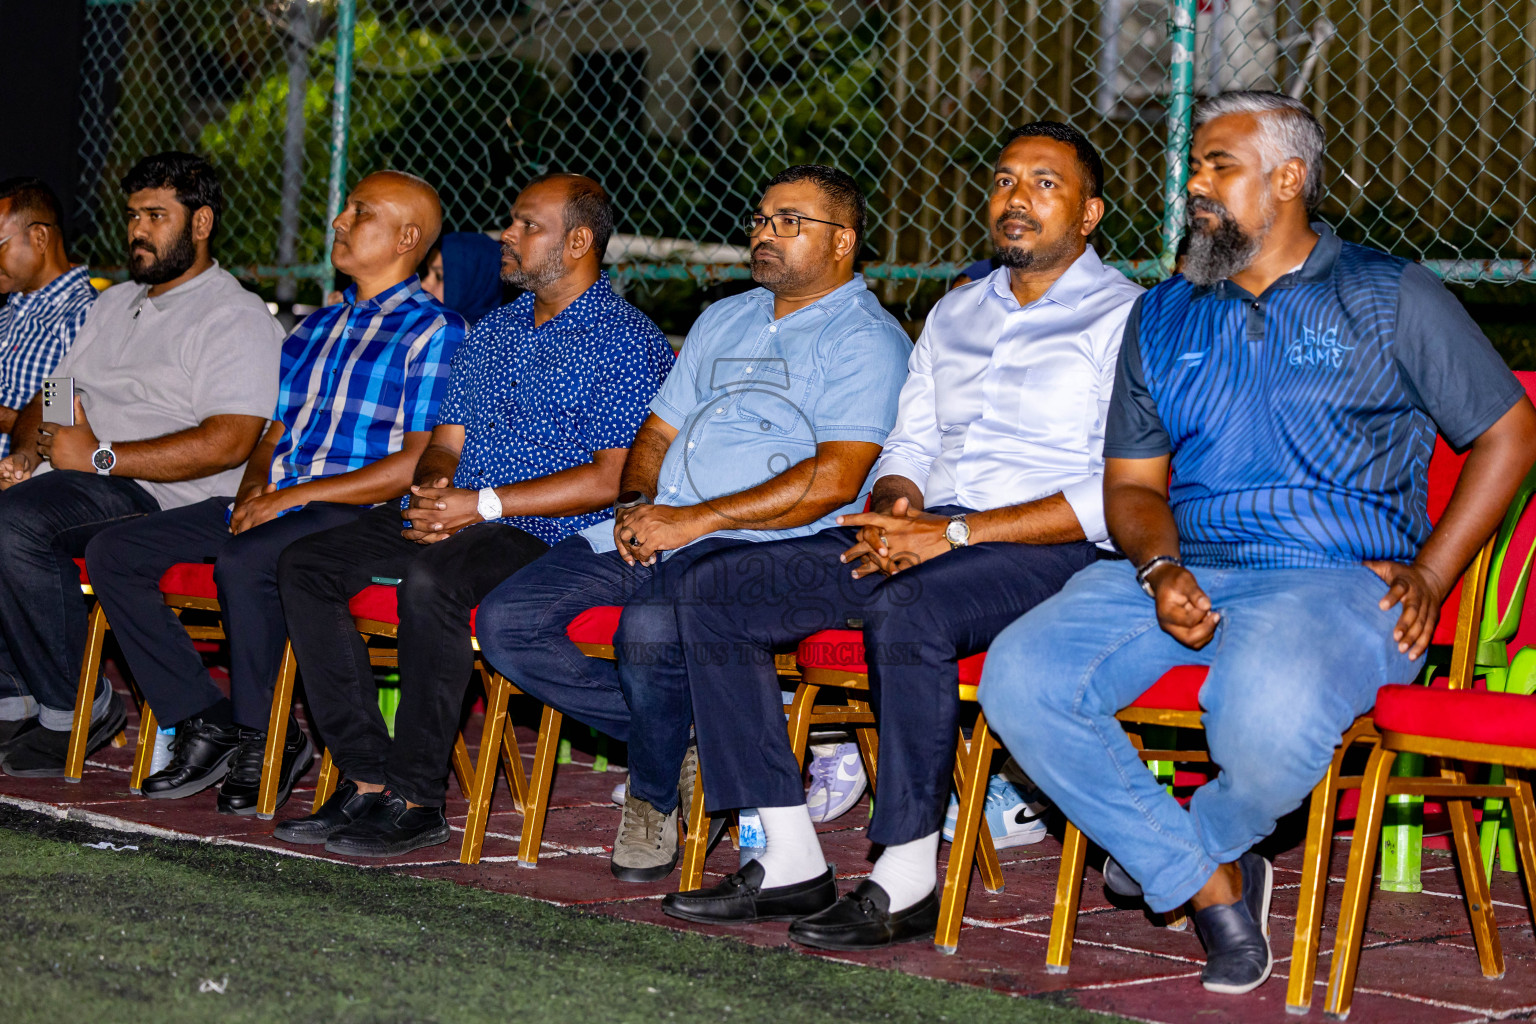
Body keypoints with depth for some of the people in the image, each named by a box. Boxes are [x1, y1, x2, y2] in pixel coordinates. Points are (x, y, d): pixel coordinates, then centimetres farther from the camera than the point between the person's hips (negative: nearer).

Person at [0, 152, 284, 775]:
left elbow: (228, 442, -17)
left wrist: (102, 458, -18)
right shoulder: (115, 304, 25)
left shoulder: (237, 318, -3)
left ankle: (74, 706, -19)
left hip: (163, 494, -8)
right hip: (71, 478, 8)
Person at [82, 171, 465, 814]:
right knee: (113, 552, -9)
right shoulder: (316, 328, 24)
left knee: (243, 561, -38)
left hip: (357, 514, -8)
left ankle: (266, 739, -18)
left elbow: (420, 464, -12)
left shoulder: (435, 331, -3)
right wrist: (254, 489, 0)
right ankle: (205, 723, -8)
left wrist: (297, 494, -15)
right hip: (271, 504, 8)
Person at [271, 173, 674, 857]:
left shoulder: (628, 342, -4)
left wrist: (485, 504, -17)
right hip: (450, 517, 8)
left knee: (431, 580, -37)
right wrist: (434, 484, -5)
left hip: (547, 536, -8)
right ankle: (368, 779, -15)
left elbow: (611, 479, -13)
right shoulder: (493, 330, 21)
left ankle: (416, 800, -27)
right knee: (304, 565, -11)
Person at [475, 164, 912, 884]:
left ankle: (656, 794, -8)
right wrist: (635, 505, 1)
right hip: (651, 530, 8)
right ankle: (688, 742, -3)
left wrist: (695, 520, -17)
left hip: (757, 546, -8)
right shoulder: (724, 320, 25)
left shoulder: (866, 340, -1)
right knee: (506, 622, -12)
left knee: (651, 631, -37)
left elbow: (834, 479, -14)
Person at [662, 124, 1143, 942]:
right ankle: (789, 859, -9)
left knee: (907, 610, -39)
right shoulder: (954, 314, 22)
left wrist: (956, 534, -19)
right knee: (714, 590, -8)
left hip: (1045, 553, -7)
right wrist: (895, 507, -3)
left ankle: (906, 880, -27)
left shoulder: (1126, 319, -2)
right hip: (923, 535, 8)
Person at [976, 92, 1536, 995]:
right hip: (1188, 575, 5)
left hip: (1338, 580, -5)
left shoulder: (1388, 296, 6)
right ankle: (1210, 886, -9)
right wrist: (1159, 569, -5)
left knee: (1265, 718, -39)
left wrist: (1429, 576, -2)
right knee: (1020, 677, -22)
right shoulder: (1163, 319, 20)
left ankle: (1189, 843, 0)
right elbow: (1133, 483, 19)